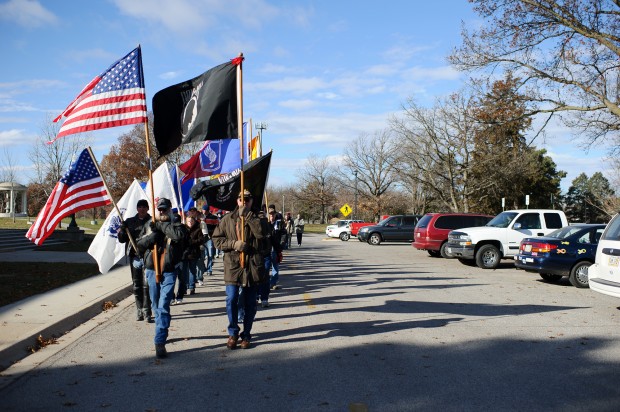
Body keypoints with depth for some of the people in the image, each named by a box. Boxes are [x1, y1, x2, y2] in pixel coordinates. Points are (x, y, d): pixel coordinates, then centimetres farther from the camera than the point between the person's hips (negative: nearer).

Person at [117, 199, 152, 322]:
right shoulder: (130, 221, 13)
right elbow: (122, 239, 12)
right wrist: (122, 229, -6)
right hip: (134, 256, 3)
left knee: (146, 285, -8)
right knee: (137, 285, 8)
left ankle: (147, 311, -5)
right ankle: (139, 310, 17)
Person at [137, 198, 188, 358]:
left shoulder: (176, 224, -1)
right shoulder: (149, 226, 11)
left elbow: (180, 234, -23)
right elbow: (139, 244, 5)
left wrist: (161, 225, -16)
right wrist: (151, 237, -13)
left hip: (169, 271, -4)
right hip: (152, 270, 5)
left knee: (163, 306, -13)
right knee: (156, 306, 17)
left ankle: (160, 342, -13)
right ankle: (162, 332, 37)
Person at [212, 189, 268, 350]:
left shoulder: (256, 219, 3)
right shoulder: (228, 219, 6)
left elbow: (262, 233, -18)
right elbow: (216, 238, 5)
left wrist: (247, 215, -19)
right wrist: (233, 244, -10)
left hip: (252, 265, 0)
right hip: (232, 264, 0)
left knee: (250, 303, 7)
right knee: (231, 300, -3)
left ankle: (246, 334, 22)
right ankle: (233, 332, 17)